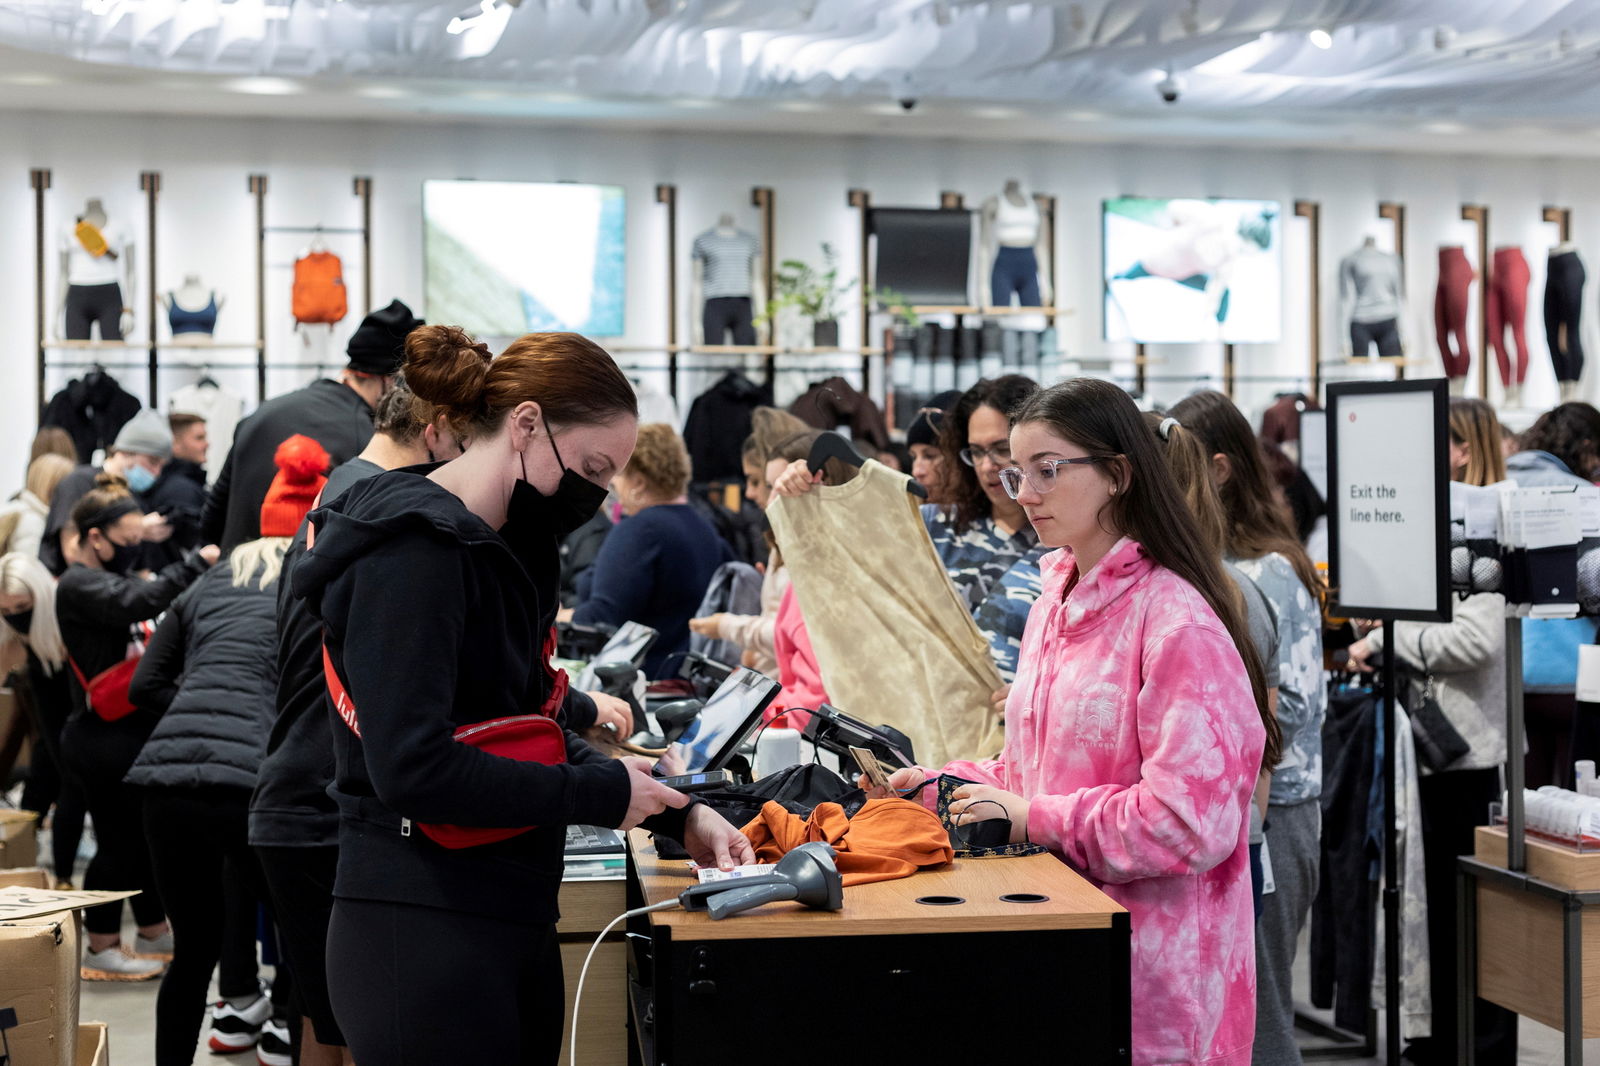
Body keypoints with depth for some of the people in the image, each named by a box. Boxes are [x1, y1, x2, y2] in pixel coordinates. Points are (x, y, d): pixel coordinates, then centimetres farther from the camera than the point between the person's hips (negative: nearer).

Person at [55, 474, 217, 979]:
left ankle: (154, 933, 30)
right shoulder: (80, 585, -14)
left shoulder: (106, 580, 19)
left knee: (148, 832, 17)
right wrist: (198, 563, -26)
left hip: (130, 731, 10)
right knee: (119, 840, -2)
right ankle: (101, 950, 10)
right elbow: (140, 602, -31)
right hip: (102, 735, -10)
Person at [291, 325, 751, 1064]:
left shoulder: (503, 551, 13)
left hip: (512, 922, 9)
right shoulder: (412, 545, -16)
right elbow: (412, 766, -25)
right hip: (421, 935, -9)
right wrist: (603, 795, -16)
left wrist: (676, 815, 7)